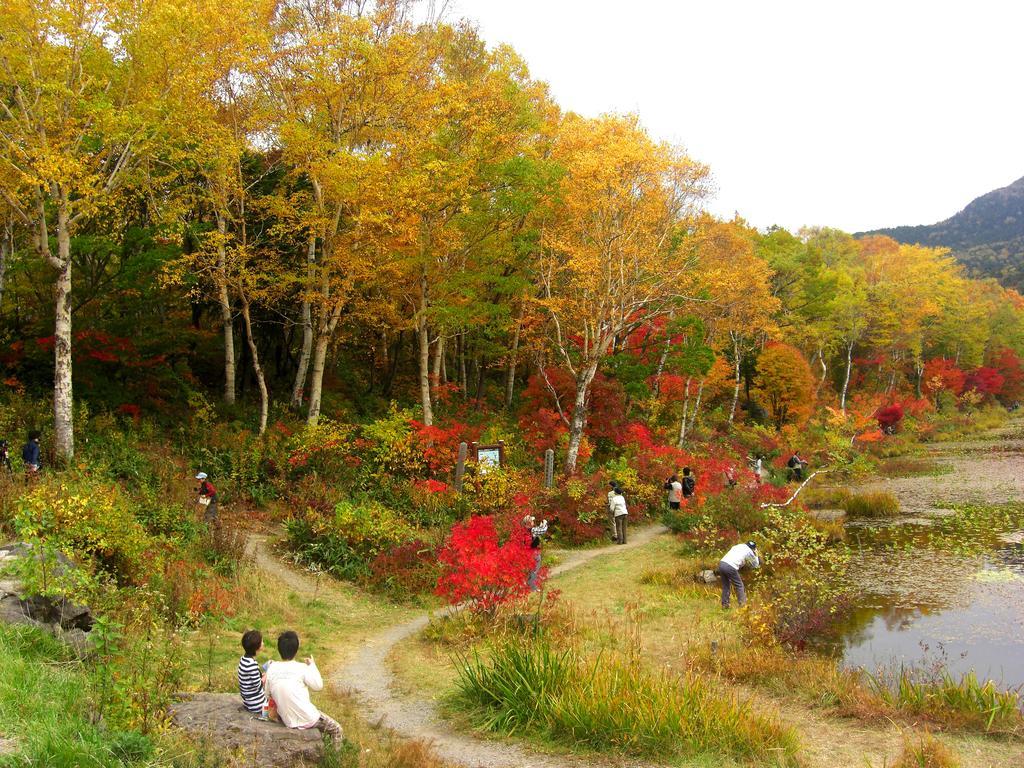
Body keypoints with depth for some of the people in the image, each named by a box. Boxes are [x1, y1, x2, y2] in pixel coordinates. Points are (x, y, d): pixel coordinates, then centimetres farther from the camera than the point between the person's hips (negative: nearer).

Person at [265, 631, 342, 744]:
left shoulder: (271, 669, -8)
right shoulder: (302, 668, -18)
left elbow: (268, 692, 2)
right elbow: (318, 686, -7)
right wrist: (312, 665, 3)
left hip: (287, 720, 5)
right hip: (306, 720, -5)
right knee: (336, 729, 17)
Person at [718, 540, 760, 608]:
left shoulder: (738, 546, 27)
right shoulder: (749, 551, 9)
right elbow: (756, 565, 22)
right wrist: (756, 555, 33)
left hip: (721, 564, 6)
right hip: (730, 567, -6)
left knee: (725, 586, 19)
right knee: (739, 586, 9)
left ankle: (724, 604, 20)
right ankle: (742, 604, 6)